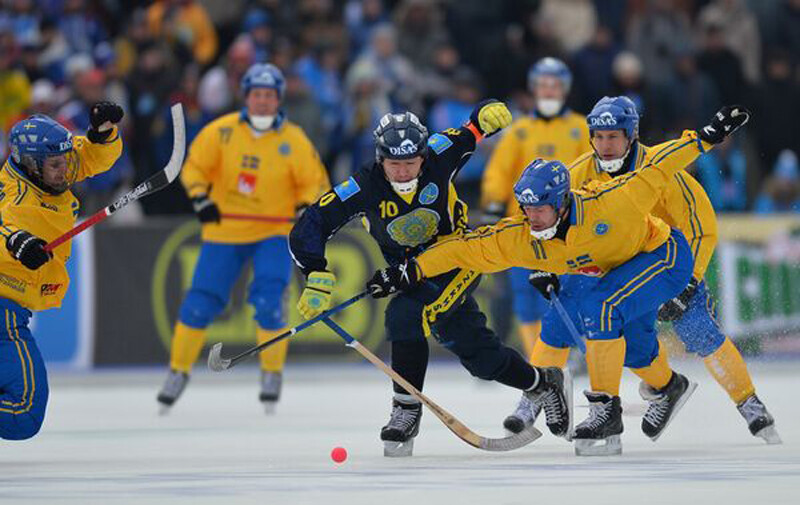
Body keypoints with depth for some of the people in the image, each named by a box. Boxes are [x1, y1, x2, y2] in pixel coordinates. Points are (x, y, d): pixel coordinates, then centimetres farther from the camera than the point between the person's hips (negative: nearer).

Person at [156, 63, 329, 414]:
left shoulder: (294, 140, -9)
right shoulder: (222, 131, -7)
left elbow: (315, 182, -2)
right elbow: (195, 167, 2)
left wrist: (307, 207, -21)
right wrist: (200, 197, -15)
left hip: (273, 232, -1)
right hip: (225, 231, 1)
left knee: (267, 301, -18)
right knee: (200, 303, 1)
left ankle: (272, 373, 1)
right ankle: (178, 370, 19)